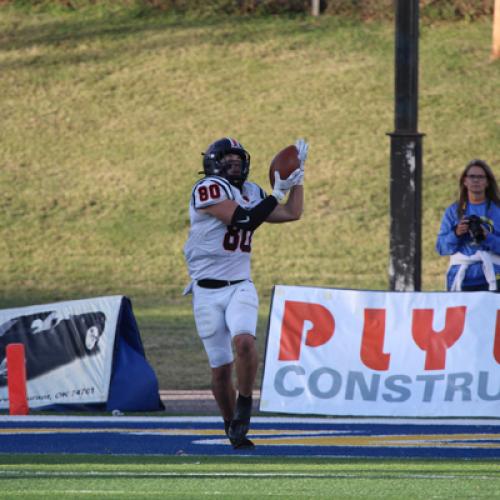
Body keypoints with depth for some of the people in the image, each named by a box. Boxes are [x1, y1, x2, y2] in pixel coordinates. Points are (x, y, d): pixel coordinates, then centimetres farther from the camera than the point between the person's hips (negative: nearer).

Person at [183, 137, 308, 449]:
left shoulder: (251, 193, 11)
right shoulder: (209, 189, -11)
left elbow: (292, 214, 18)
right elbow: (244, 221, -20)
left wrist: (298, 175, 13)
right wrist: (278, 192, -14)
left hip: (240, 288, 3)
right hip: (208, 292, -3)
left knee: (244, 341, -27)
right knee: (221, 367, 1)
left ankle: (245, 404, -11)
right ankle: (232, 426, 19)